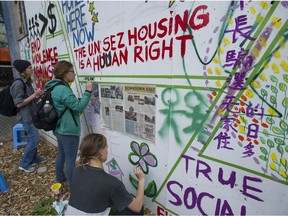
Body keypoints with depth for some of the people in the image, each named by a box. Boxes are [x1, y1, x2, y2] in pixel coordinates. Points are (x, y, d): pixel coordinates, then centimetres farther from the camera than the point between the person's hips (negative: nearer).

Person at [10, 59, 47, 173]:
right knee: (34, 138, -3)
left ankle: (33, 158, 32)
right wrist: (34, 95, -21)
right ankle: (24, 164, 13)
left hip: (31, 114, 9)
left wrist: (37, 94, 2)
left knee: (32, 138, 17)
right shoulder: (18, 84, -18)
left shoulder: (27, 82, 8)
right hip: (25, 116, -9)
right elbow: (18, 103, -21)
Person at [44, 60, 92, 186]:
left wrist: (75, 112, 9)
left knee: (62, 154, 24)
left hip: (59, 128, 10)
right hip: (69, 131, -10)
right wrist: (87, 92, -19)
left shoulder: (54, 87, 9)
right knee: (70, 160, 4)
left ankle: (60, 177, 43)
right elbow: (79, 107, -23)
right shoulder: (63, 89, -23)